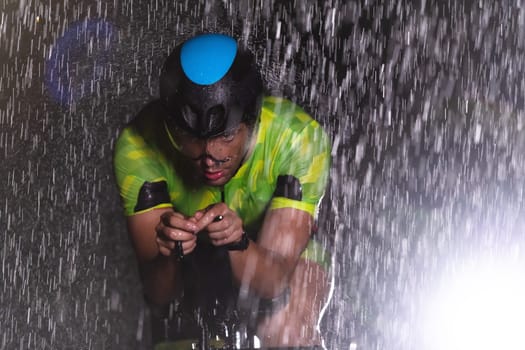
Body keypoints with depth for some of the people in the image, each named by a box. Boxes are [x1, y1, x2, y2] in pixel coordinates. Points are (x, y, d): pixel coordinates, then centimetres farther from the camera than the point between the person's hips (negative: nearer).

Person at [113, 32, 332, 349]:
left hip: (283, 259, -2)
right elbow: (158, 296, -28)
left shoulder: (299, 137, -30)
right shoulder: (138, 147, -27)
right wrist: (169, 256, -50)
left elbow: (274, 280, -33)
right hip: (192, 270, 2)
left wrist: (237, 242, -53)